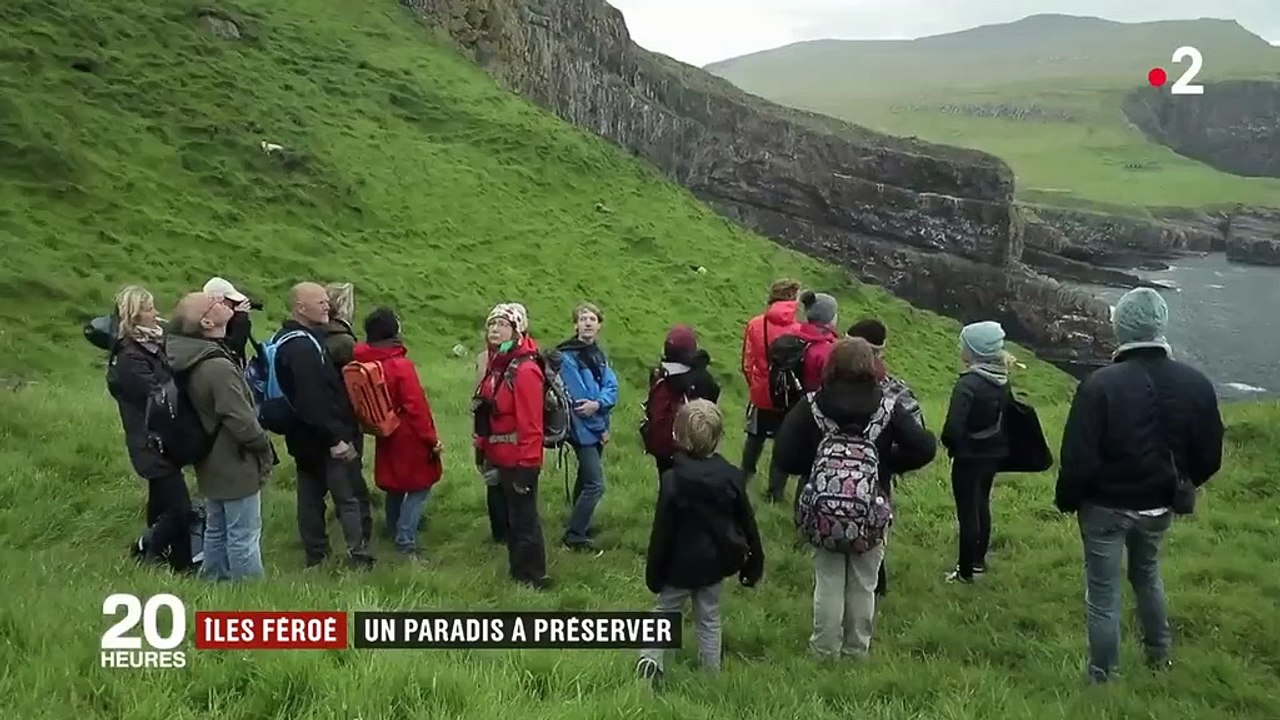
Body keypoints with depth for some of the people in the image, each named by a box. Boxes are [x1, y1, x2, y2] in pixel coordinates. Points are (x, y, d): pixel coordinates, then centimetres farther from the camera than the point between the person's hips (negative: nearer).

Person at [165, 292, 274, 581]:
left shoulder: (192, 360, 4)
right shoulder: (219, 366, -26)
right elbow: (242, 422, -24)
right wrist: (265, 449, -9)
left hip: (211, 463, 10)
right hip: (235, 464, -10)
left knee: (216, 531, 20)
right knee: (244, 537, -1)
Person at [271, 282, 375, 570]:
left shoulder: (286, 339, 11)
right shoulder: (303, 346, -22)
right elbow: (312, 399, -28)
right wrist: (335, 437, -25)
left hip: (303, 437, 10)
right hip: (322, 438, -10)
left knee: (311, 495, 15)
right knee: (351, 496, -2)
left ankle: (316, 555, 24)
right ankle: (359, 557, 2)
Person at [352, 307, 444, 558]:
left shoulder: (365, 362, -4)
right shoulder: (401, 365, -23)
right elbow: (416, 407, -21)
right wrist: (431, 438, -12)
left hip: (387, 437, 7)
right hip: (410, 438, -7)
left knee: (395, 486, 21)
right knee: (419, 486, 5)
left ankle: (395, 532, 35)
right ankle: (406, 540, 1)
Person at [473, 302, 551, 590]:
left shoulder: (525, 370, -19)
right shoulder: (497, 365, 10)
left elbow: (531, 423, -22)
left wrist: (527, 463, -21)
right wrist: (483, 448, 14)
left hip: (518, 459, -9)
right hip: (500, 456, 9)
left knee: (524, 517, 1)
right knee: (511, 514, 18)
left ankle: (533, 575, 14)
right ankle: (518, 569, 32)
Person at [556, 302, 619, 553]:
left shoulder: (598, 354, 10)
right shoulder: (567, 356, -13)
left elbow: (611, 387, -1)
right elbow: (578, 397, -16)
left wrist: (597, 403, -23)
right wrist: (600, 427, -11)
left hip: (596, 427, 8)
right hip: (583, 428, -8)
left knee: (586, 478, 17)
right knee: (595, 485, -10)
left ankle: (579, 524, 31)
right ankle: (573, 535, -1)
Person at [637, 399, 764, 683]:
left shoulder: (672, 479, -19)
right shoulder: (731, 476, -9)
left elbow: (662, 531, -15)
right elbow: (748, 524, -2)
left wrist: (654, 573, -4)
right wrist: (754, 564, 10)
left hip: (681, 564, -3)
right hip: (716, 563, 3)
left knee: (664, 610, 15)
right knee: (709, 618, 16)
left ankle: (651, 659, 1)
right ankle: (711, 670, 21)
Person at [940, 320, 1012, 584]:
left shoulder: (968, 384, -24)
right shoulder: (1002, 381, 0)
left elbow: (953, 426, -28)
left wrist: (949, 444, -10)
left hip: (969, 456, -8)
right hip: (994, 453, 8)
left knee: (967, 512, 2)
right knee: (982, 505, 22)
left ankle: (966, 570, 11)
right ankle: (978, 560, 36)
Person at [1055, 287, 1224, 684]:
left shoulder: (1100, 384, -25)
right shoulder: (1196, 383, -9)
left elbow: (1078, 458, -21)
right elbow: (1209, 457, 1)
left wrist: (1066, 500, -3)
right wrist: (1179, 487, 19)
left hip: (1106, 507, -5)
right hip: (1159, 507, 5)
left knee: (1104, 594, 10)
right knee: (1148, 576, 29)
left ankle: (1102, 676, 22)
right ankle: (1159, 654, 45)